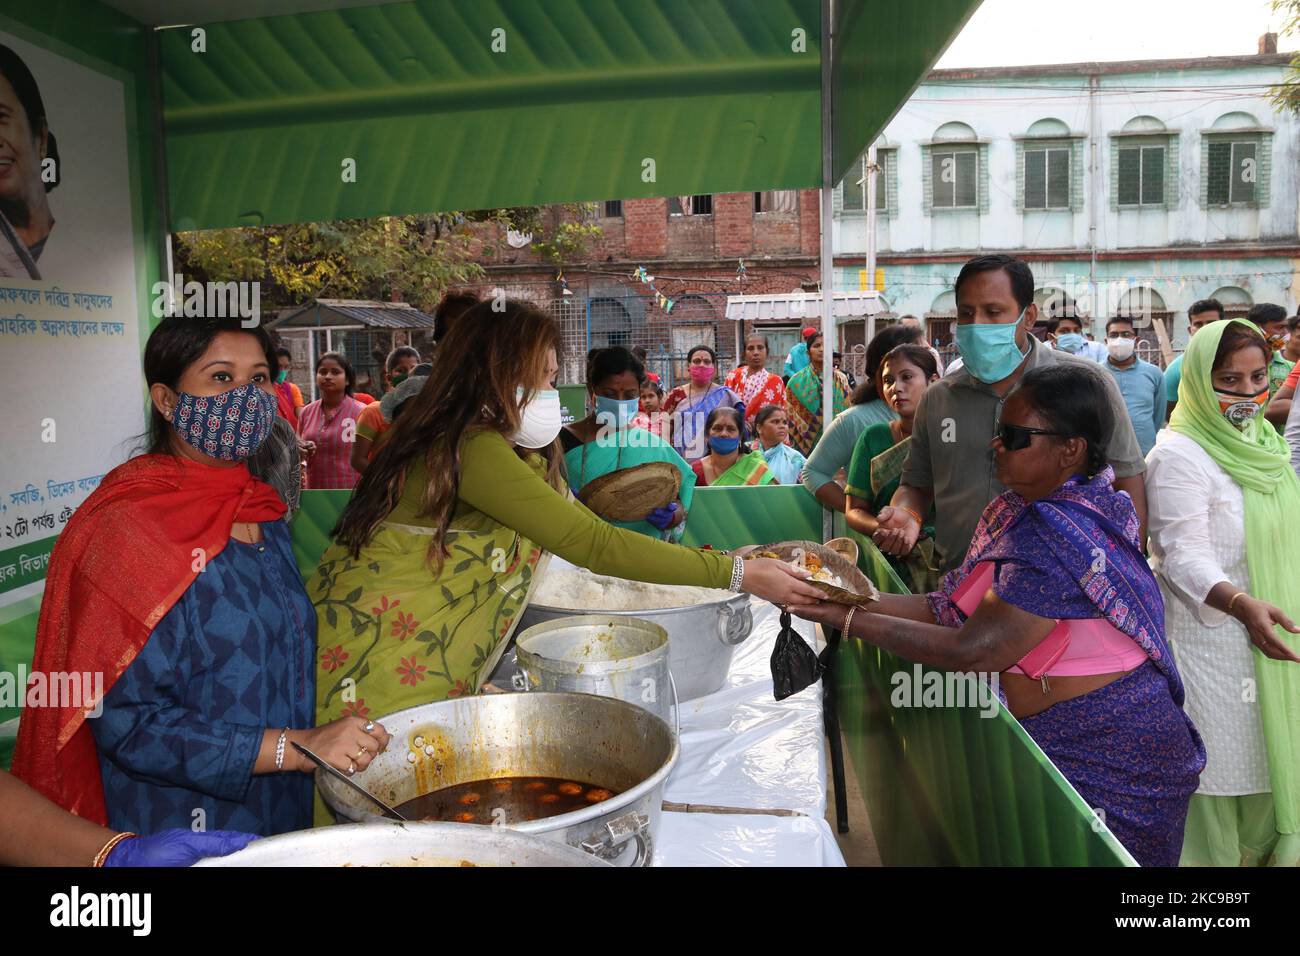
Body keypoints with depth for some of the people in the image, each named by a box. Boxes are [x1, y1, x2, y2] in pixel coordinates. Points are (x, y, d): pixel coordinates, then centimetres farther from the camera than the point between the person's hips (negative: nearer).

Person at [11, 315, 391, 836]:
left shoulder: (264, 519, 4)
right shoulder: (127, 529, -18)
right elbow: (125, 722, -20)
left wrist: (336, 740, 1)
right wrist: (295, 747, -25)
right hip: (175, 830, -6)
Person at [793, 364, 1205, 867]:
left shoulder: (1060, 533, -27)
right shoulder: (1021, 510, 2)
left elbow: (972, 651, -26)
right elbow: (950, 608, 2)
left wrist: (847, 620, -22)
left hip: (1107, 760, -8)